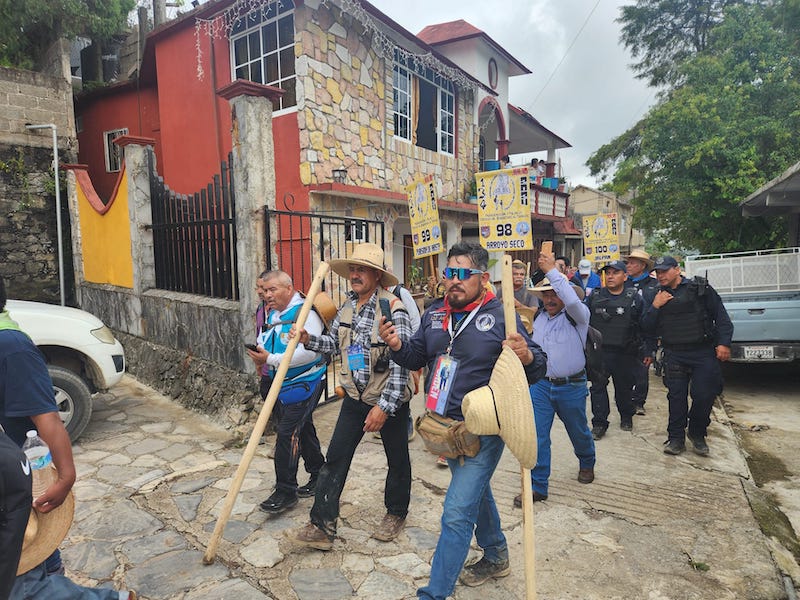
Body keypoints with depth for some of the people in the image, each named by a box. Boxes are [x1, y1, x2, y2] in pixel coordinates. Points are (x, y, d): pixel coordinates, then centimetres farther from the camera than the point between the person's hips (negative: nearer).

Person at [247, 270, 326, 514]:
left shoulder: (305, 313, -18)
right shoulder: (272, 314, 10)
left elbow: (309, 352, -29)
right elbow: (265, 343, 21)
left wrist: (271, 360, -27)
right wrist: (260, 357, -2)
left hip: (304, 382, -9)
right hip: (280, 384, 9)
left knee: (287, 434, -9)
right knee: (303, 430, 19)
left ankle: (285, 491, 5)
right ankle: (318, 475, 35)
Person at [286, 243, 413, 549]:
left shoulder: (393, 309, -21)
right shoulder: (347, 306, 2)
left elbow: (400, 362, -24)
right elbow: (334, 342, 15)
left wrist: (384, 406, -25)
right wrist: (309, 339, -5)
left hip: (390, 400, -6)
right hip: (355, 397, 6)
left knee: (397, 459, 15)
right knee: (335, 458, 4)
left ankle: (396, 513, 38)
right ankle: (321, 527, 13)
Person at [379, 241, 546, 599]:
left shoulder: (501, 316, -14)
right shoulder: (434, 314, 2)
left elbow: (537, 370, -11)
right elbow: (417, 357, 9)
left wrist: (527, 356, -34)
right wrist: (397, 346, -11)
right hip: (445, 426, 7)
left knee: (457, 513, -5)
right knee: (475, 492, 26)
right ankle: (496, 556, 50)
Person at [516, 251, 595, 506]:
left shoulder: (578, 315, -10)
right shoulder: (539, 317, 7)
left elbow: (572, 300, -34)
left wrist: (552, 270, -31)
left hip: (571, 387, -3)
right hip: (540, 384, 4)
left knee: (578, 431, 19)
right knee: (536, 434, -3)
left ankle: (586, 463, 49)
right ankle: (537, 486, 7)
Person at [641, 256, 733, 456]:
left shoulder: (700, 288, 1)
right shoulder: (657, 296, 11)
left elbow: (721, 316, 0)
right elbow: (647, 327, 9)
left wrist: (723, 343, -10)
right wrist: (655, 307, -6)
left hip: (703, 352, -2)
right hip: (674, 355, 2)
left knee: (704, 395, -4)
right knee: (676, 396, 4)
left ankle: (697, 434, 20)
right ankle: (676, 438, 15)